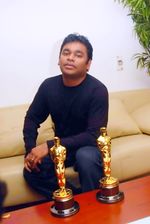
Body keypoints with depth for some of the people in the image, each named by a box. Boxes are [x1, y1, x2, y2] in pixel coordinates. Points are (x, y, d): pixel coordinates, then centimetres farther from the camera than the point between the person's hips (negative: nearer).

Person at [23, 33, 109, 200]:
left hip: (88, 146, -4)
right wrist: (30, 150, -13)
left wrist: (49, 146, -31)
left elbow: (94, 135, -26)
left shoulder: (97, 90, -22)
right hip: (60, 146, 4)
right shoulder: (49, 85, -8)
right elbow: (32, 118, 4)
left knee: (86, 157, -37)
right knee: (31, 171, -19)